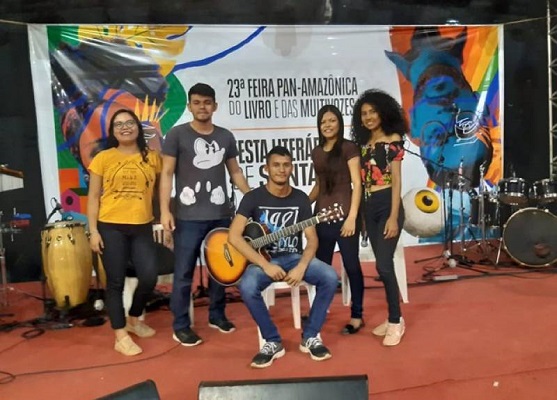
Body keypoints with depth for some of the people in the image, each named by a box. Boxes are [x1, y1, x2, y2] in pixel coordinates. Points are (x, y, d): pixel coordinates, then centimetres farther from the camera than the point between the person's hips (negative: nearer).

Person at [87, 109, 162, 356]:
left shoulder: (152, 158, 5)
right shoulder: (103, 158, 0)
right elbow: (93, 197, 1)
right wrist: (93, 231, -5)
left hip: (142, 227, 2)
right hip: (111, 227, -2)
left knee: (149, 277, -1)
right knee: (116, 282, 3)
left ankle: (133, 319, 27)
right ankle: (121, 336, 15)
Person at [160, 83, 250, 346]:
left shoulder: (226, 137, 10)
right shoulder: (177, 134, -1)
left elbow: (235, 172, 17)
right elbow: (167, 173, -3)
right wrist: (165, 210, -12)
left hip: (221, 214, 4)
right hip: (188, 216, -3)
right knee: (184, 272, 2)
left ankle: (217, 315, 30)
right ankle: (181, 326, 14)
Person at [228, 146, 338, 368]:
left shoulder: (301, 199, 2)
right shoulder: (253, 198, -6)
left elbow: (312, 239, 0)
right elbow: (234, 237, -15)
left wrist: (302, 267, -20)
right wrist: (266, 266, -22)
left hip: (294, 257, 2)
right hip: (263, 259, -2)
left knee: (330, 277, -23)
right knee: (247, 287, -33)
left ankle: (310, 337, -4)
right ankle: (272, 342, -10)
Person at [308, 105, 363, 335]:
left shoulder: (349, 148, -4)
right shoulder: (316, 152, 13)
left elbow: (357, 184, -9)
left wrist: (352, 216, -16)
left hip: (344, 214, -6)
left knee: (351, 265, 3)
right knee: (321, 264, 11)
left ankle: (356, 316, 15)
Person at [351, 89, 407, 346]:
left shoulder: (393, 140, -5)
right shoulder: (363, 144, 12)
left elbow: (396, 181, -10)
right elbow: (362, 181, 10)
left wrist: (393, 217, -15)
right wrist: (359, 213, 5)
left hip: (387, 206, -6)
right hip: (368, 208, 6)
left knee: (383, 265, -10)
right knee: (383, 265, 10)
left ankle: (396, 321, 6)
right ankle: (394, 318, 22)